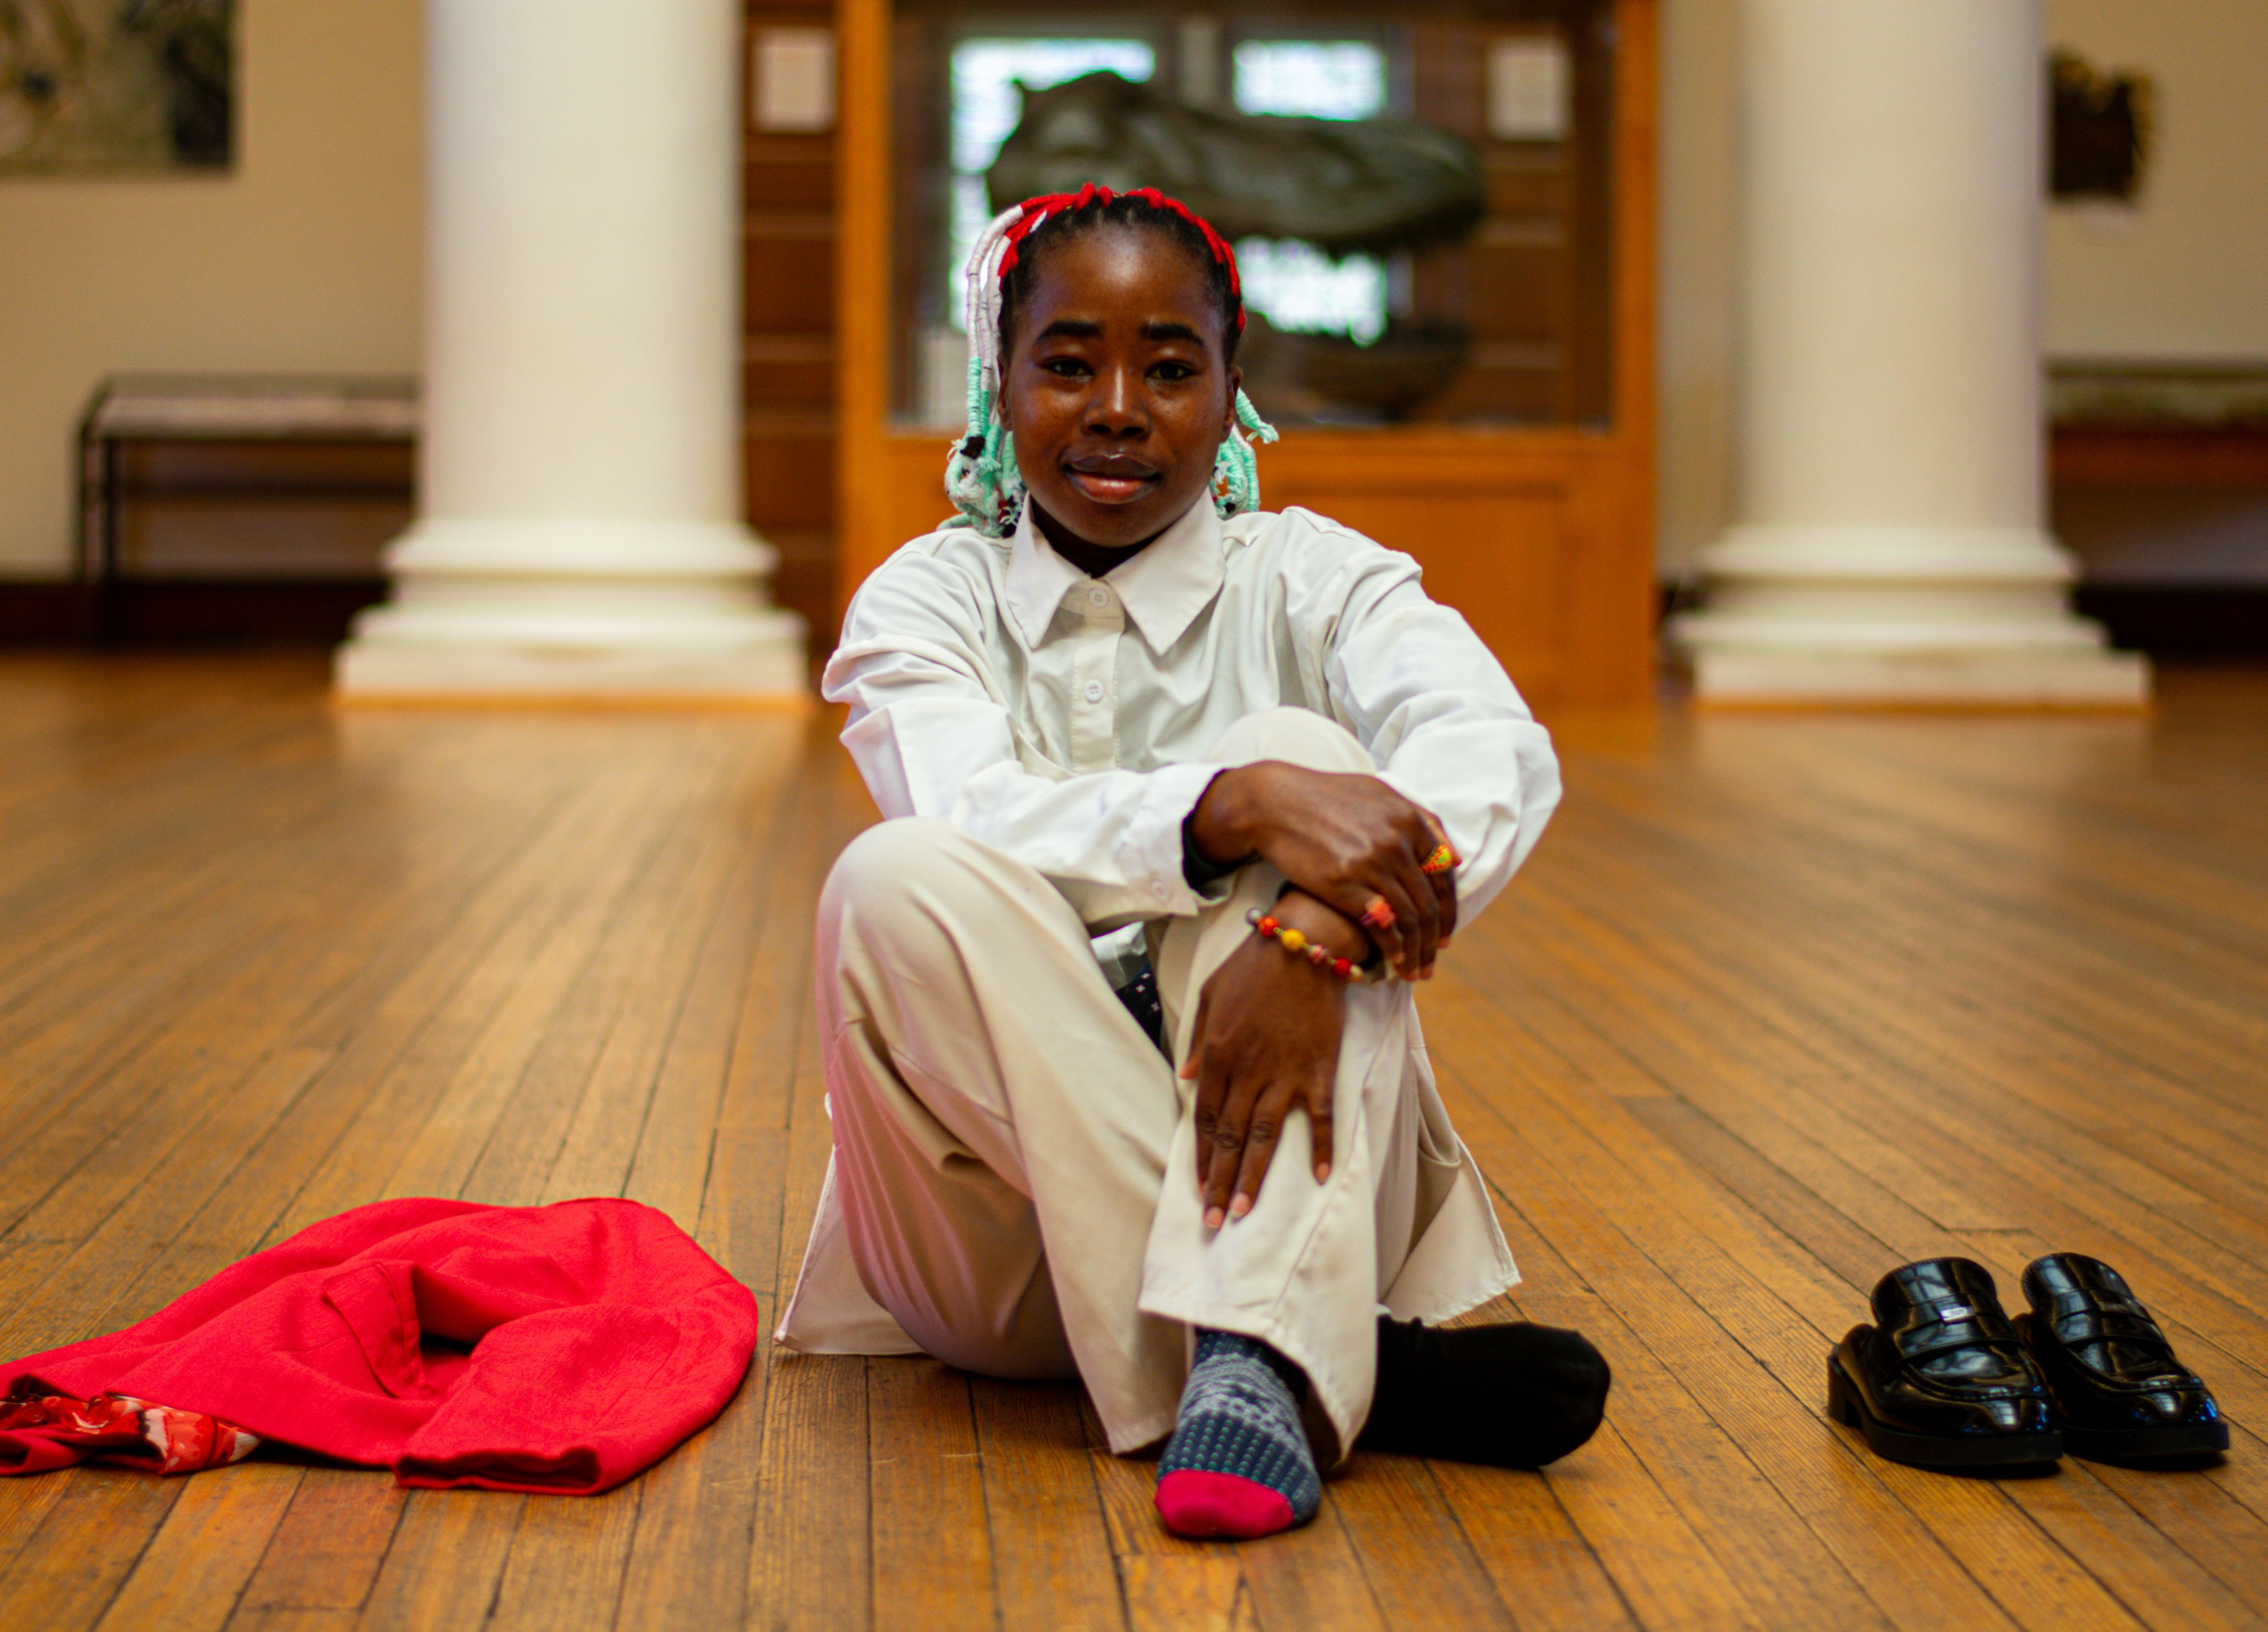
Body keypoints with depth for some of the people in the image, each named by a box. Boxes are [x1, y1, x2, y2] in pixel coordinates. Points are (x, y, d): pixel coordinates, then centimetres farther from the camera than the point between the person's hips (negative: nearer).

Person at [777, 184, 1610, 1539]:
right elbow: (975, 813, -18)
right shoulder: (925, 600, 6)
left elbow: (1501, 758, -17)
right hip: (1010, 1219, 0)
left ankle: (1256, 1362, -38)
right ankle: (1360, 1366, -31)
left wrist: (1316, 935, -36)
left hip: (1267, 1158, 0)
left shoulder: (1310, 579, 5)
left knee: (1300, 745, -20)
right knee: (899, 881, -27)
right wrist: (1240, 809, -35)